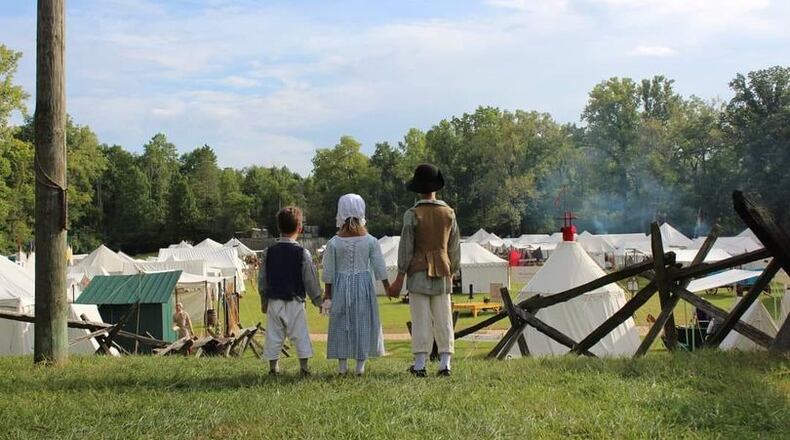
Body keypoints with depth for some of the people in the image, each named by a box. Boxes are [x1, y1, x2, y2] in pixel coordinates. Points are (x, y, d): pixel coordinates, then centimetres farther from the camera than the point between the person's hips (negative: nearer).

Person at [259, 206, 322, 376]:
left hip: (274, 302, 3)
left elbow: (262, 280, 7)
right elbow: (310, 280, -4)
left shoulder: (268, 252, 1)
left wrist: (264, 302, 18)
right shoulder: (302, 253, -8)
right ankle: (304, 366, 3)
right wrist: (318, 300, 8)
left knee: (274, 335, 9)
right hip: (295, 302, -2)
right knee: (300, 335, 4)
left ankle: (273, 366, 12)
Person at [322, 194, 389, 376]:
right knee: (362, 323, 8)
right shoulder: (370, 241, -5)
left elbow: (328, 272, -3)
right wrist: (388, 287, 12)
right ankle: (360, 365, 9)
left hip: (341, 286, 0)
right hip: (363, 284, 0)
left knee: (341, 324, 8)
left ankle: (342, 365, 10)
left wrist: (327, 295, 5)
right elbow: (380, 268, 0)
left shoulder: (334, 243, -7)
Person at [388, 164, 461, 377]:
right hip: (442, 272, 3)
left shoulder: (413, 214, -8)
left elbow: (406, 248, -8)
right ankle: (445, 363, 4)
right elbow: (454, 247, 9)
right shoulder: (449, 213, 4)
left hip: (419, 271, -3)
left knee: (421, 319, -1)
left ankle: (420, 364, 0)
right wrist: (452, 272, 20)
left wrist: (399, 279, -3)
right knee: (443, 318, 5)